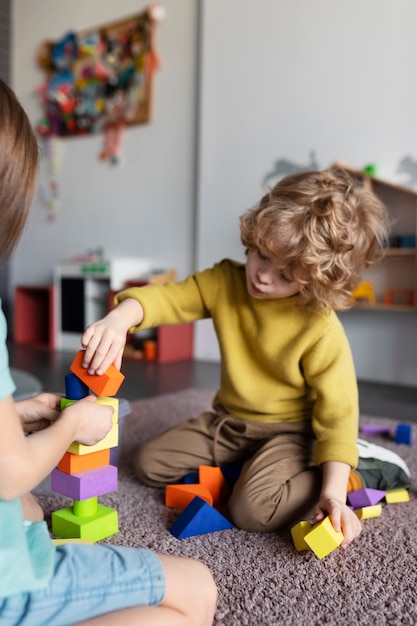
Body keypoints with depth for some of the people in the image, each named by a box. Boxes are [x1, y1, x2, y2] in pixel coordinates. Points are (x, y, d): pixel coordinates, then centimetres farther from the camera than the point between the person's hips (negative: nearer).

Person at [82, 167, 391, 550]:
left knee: (253, 509, -28)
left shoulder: (321, 331, -25)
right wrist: (119, 319, -39)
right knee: (149, 465, 6)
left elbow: (337, 410, -21)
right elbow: (169, 298, -18)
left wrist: (334, 489, -26)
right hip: (227, 422, 6)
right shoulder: (225, 283, -12)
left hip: (288, 432, -5)